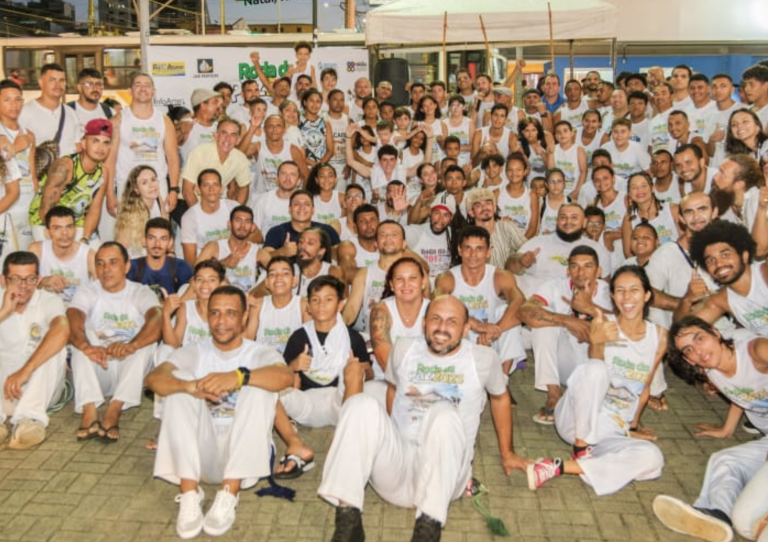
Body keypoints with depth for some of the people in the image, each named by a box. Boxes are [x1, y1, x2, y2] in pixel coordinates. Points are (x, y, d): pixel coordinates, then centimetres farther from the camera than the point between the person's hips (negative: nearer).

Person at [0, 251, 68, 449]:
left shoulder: (49, 301, -10)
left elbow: (61, 331, -33)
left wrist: (25, 370, -43)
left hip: (40, 387, -2)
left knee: (54, 348, -29)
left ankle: (30, 418, -43)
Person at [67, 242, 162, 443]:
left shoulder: (141, 292, -2)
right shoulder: (87, 292, 1)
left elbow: (156, 319, -25)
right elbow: (73, 318, -22)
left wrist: (130, 346, -46)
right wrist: (86, 346, -46)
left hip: (129, 371, -1)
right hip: (95, 373, 1)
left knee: (147, 340, -27)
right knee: (82, 336, -24)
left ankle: (114, 411, -40)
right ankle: (89, 410, -41)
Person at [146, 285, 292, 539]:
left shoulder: (260, 353, 1)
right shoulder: (194, 352, 7)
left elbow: (285, 377, -24)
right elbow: (154, 378, -13)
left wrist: (239, 376, -41)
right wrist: (190, 386, -34)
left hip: (244, 456, -2)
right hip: (201, 452, 2)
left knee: (259, 385, -23)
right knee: (179, 380, -16)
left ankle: (229, 494, -28)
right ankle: (189, 494, -25)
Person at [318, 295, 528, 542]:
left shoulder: (484, 358, 3)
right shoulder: (403, 349, 9)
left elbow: (500, 397, 19)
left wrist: (507, 453, 26)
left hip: (445, 471, -2)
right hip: (398, 459, 2)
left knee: (444, 413, -33)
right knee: (362, 404, -25)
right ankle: (348, 516, -31)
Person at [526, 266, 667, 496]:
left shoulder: (658, 336, 2)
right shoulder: (604, 326, -8)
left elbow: (645, 387, 13)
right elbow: (595, 370, -24)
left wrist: (633, 427, 19)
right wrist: (596, 341, -44)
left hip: (614, 431, 4)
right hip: (580, 418, -4)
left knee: (652, 459, -28)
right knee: (594, 368, -33)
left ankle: (560, 467, -24)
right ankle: (581, 447, -18)